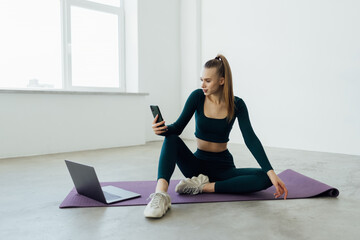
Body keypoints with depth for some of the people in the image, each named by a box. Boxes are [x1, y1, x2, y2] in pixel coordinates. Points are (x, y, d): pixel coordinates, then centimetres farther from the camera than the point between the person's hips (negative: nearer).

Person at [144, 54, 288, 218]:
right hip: (198, 164, 0)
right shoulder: (197, 97, -8)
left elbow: (251, 139, -14)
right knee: (171, 139, -27)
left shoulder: (237, 105, -8)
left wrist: (271, 173, -24)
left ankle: (204, 186, -23)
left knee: (265, 178, -25)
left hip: (223, 166, 1)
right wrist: (162, 129, -36)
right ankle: (161, 193, -45)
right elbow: (178, 127, -11)